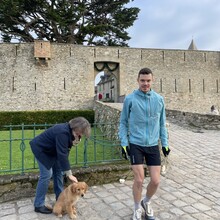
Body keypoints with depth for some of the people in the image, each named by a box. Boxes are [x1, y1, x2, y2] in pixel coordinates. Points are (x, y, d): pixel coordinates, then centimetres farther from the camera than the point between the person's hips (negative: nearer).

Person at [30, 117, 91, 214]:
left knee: (58, 171, 8)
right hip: (41, 149, -9)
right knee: (46, 175, -10)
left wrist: (75, 141, -17)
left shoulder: (70, 131, -9)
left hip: (52, 150, 9)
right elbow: (62, 154, -37)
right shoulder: (63, 132, -36)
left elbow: (65, 151, 0)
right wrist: (69, 174, -34)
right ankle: (38, 205, 2)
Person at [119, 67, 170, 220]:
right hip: (136, 145, -2)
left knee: (155, 181, 3)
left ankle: (146, 203, 35)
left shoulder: (159, 99, 2)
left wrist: (165, 143, 8)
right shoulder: (130, 99, -5)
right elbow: (123, 122, 2)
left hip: (153, 145, 3)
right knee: (139, 180, -1)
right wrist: (124, 143, -5)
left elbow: (162, 123, 11)